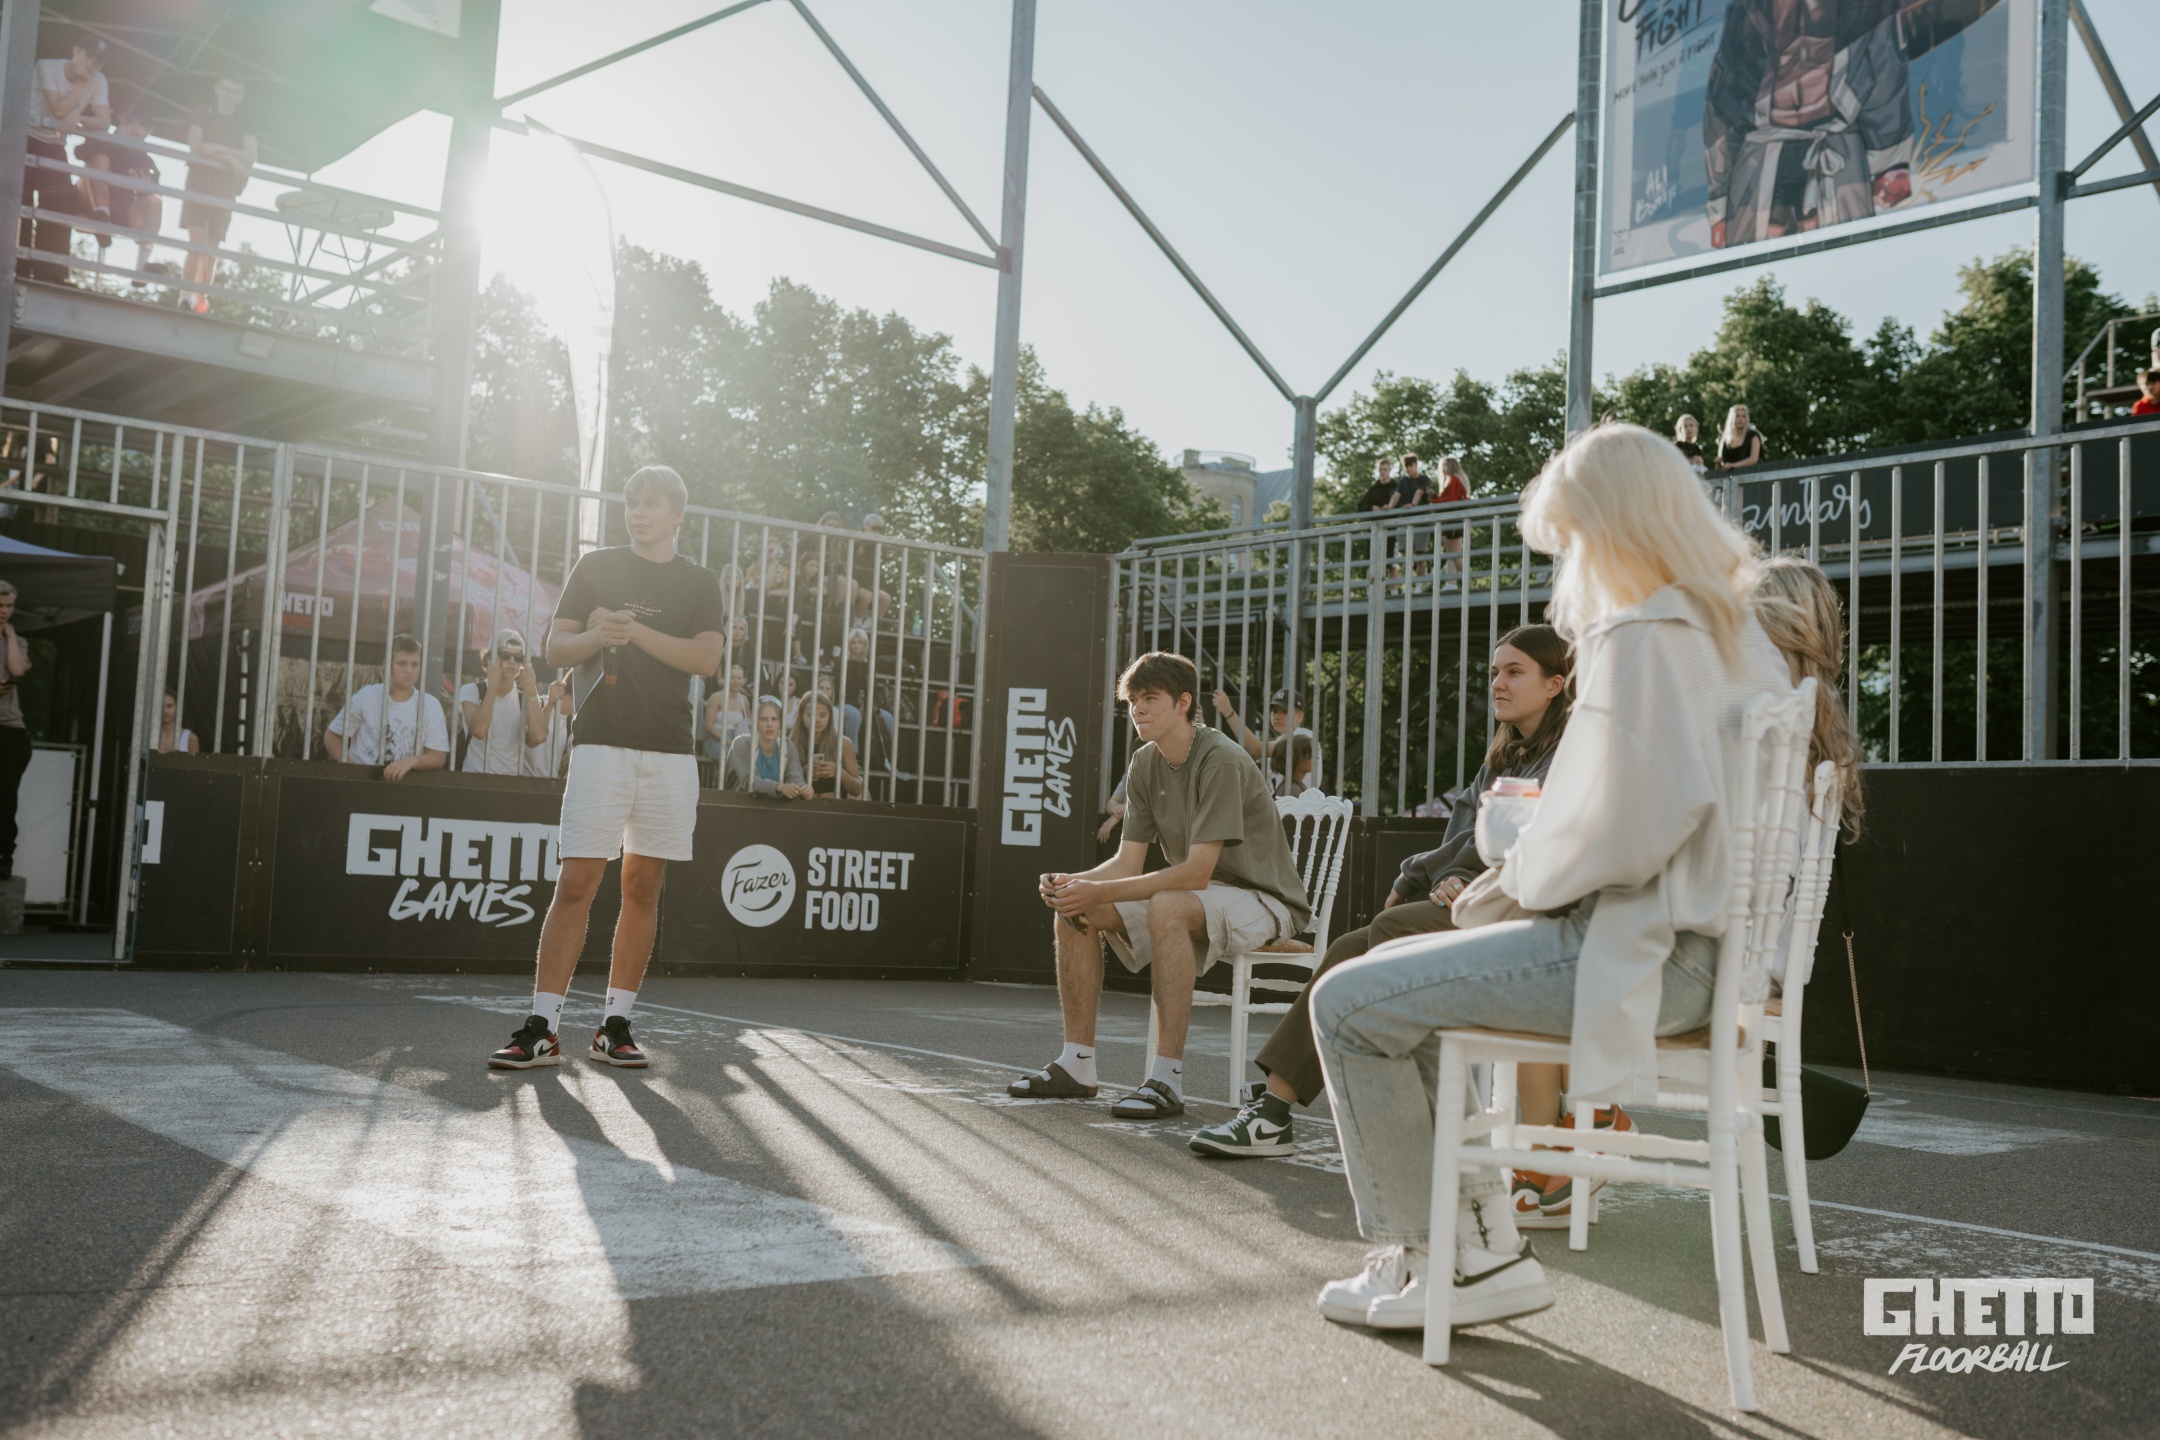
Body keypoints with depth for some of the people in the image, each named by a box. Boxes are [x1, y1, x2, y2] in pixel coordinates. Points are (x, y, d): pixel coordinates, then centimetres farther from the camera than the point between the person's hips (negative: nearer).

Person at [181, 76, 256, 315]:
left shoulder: (245, 124, 11)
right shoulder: (202, 116, 7)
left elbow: (250, 158, -2)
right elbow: (195, 145, -7)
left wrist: (217, 148, -13)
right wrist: (231, 159, -14)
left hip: (225, 188, 2)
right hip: (199, 182, -2)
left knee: (212, 247, 1)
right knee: (198, 243, -15)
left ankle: (202, 296, 1)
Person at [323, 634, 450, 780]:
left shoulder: (431, 706, -1)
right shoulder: (365, 696, 0)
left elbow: (439, 757, -2)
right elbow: (331, 735, 8)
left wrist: (412, 761, -21)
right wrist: (348, 766, -8)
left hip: (403, 782, 2)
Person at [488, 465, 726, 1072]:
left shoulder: (700, 583, 13)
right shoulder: (595, 567, 12)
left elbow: (707, 658, -2)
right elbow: (555, 649, 7)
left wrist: (634, 630, -12)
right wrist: (597, 637, -14)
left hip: (670, 753, 2)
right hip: (601, 743, -2)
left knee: (643, 886, 3)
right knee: (576, 884, -8)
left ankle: (614, 1026, 10)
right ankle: (541, 1028, -7)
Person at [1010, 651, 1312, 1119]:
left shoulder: (1221, 761, -22)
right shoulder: (1145, 765, 3)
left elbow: (1197, 872, -29)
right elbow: (1127, 864, 0)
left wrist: (1100, 892, -31)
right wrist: (1074, 884, -21)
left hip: (1263, 901, -8)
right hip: (1198, 898, 8)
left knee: (1166, 908, -38)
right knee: (1073, 911, -6)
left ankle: (1168, 1079, -34)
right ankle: (1076, 1065, -1)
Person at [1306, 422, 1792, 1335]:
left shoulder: (1642, 637, -17)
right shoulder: (1730, 630, 14)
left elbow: (1620, 835, -25)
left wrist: (1512, 882, -6)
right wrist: (1520, 877, 13)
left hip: (1639, 950, -11)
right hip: (1690, 939, 11)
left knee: (1350, 1004, -7)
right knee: (1398, 985, 21)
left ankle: (1428, 1259, 6)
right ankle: (1482, 1237, 19)